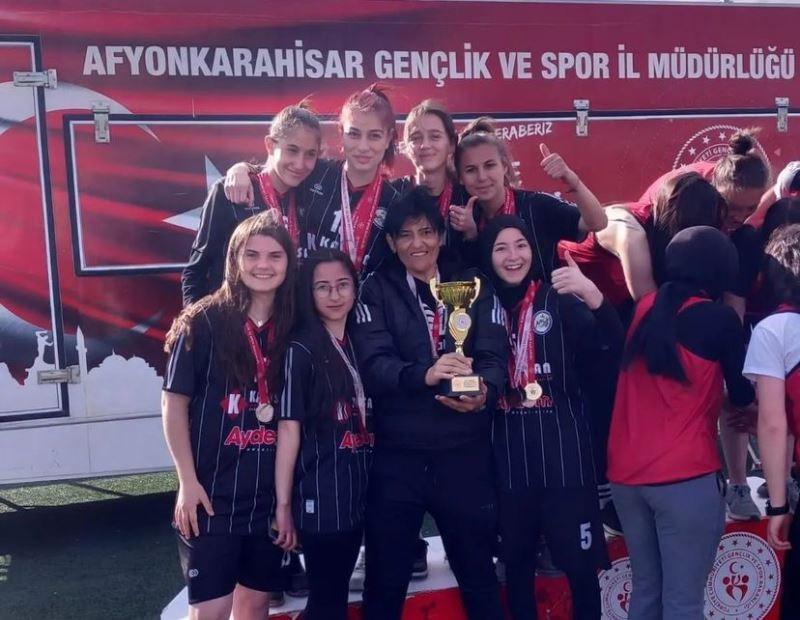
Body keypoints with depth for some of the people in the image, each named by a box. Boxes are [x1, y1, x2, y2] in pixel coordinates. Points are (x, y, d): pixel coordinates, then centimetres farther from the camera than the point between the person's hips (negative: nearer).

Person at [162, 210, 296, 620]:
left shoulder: (291, 328, 3)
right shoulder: (203, 321, -9)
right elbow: (174, 403, -7)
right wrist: (188, 482, -11)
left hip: (269, 492, 4)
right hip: (212, 491, -4)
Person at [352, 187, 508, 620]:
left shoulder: (474, 287, 7)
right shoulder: (376, 291, 3)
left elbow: (494, 356, -4)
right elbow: (372, 363, -11)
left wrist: (483, 391, -27)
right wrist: (423, 374, -30)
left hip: (465, 454, 1)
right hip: (397, 457, -1)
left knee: (478, 576, 15)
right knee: (385, 582, 11)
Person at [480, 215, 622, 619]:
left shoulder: (559, 301, 0)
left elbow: (612, 345, -15)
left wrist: (592, 294, -30)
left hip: (563, 450, -2)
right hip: (508, 456, 2)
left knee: (580, 563, 1)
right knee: (516, 563, 13)